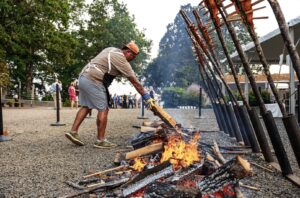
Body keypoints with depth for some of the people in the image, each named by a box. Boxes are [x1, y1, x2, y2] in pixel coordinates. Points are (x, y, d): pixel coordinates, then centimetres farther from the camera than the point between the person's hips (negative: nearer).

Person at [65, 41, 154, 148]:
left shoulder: (111, 49, 18)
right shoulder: (121, 59, -7)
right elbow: (135, 81, -5)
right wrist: (146, 97, 1)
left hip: (83, 76, 9)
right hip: (93, 80, -9)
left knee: (86, 106, 17)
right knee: (103, 109, -2)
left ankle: (73, 131, 16)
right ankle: (100, 140, 2)